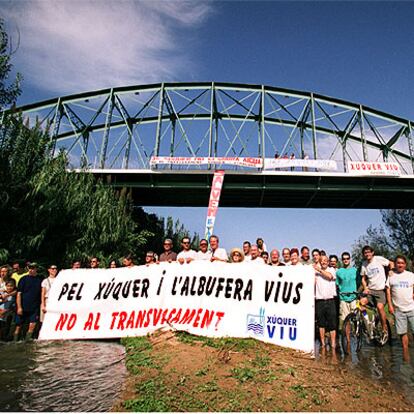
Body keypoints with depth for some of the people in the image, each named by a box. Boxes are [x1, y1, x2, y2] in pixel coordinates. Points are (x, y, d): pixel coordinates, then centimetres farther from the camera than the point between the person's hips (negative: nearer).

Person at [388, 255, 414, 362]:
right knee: (403, 332, 5)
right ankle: (405, 353, 17)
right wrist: (390, 305, 2)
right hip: (398, 309, 0)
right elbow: (388, 291, 7)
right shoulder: (391, 276, 5)